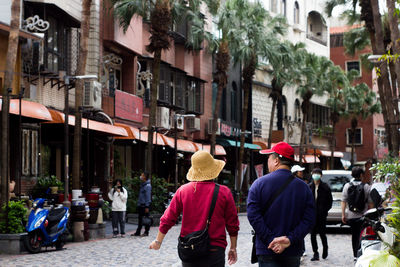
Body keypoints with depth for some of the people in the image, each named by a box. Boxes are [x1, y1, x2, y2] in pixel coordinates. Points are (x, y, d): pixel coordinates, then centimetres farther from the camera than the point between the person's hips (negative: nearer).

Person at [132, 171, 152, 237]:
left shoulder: (147, 186, -14)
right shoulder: (142, 184, 13)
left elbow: (148, 196, -16)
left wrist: (147, 207, -18)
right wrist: (139, 203, 15)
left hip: (145, 205, -9)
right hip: (140, 205, 9)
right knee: (140, 219, 11)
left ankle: (146, 232, 8)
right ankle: (138, 232, 14)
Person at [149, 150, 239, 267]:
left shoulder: (183, 190, -1)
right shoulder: (224, 192, -5)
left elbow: (168, 219, 5)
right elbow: (232, 225, 1)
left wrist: (158, 241, 20)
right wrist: (233, 248, 14)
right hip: (215, 252, -2)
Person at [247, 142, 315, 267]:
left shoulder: (259, 183, -3)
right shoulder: (303, 187, 4)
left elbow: (253, 216, -11)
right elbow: (309, 220, -5)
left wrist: (270, 241, -12)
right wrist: (290, 240, -10)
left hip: (267, 252, -3)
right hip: (293, 252, 3)